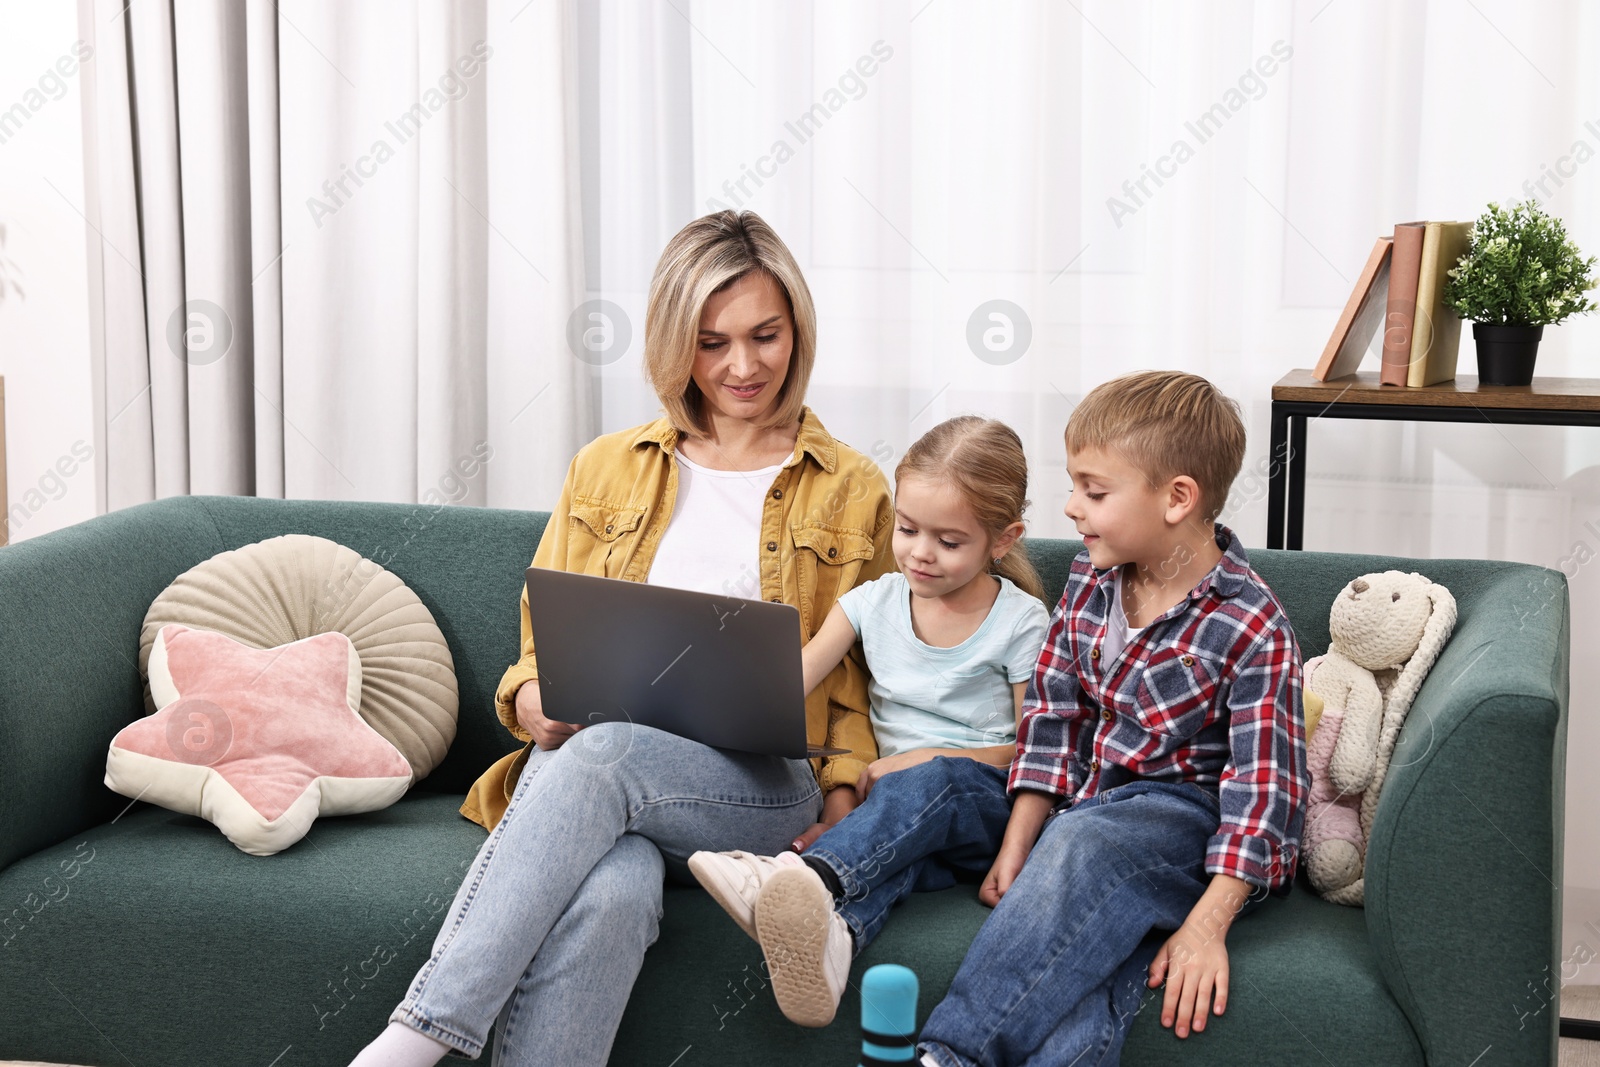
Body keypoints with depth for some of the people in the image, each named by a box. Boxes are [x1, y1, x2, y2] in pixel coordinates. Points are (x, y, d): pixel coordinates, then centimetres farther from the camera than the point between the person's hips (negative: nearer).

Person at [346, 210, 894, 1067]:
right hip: (587, 762, 2)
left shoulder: (850, 491, 14)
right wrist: (531, 699, -6)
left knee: (602, 754, -36)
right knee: (608, 893, -37)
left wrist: (841, 800, -5)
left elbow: (853, 681, 14)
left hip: (765, 791, -2)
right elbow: (542, 646, 19)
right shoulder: (605, 470, 19)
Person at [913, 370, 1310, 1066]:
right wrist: (1017, 847, 0)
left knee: (1080, 847, -36)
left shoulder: (1251, 629, -12)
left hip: (1189, 817, -5)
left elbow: (1265, 787, -15)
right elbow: (1053, 714, 9)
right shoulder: (1090, 578, 7)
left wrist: (1207, 925, -24)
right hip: (1089, 810, 5)